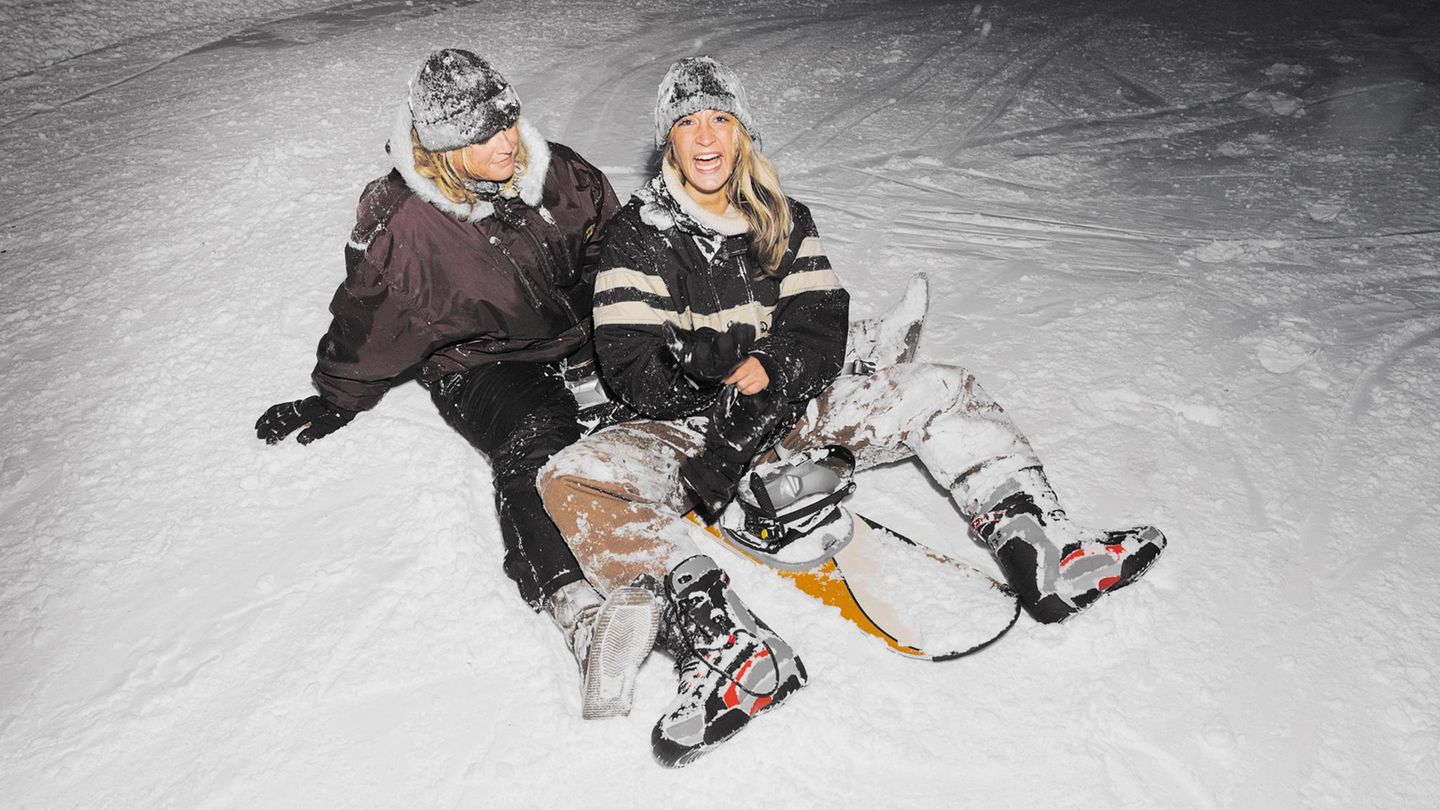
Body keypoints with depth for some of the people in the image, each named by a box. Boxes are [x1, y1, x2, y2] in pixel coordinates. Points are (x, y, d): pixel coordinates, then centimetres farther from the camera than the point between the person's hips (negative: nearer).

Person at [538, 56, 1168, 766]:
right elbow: (631, 366, -11)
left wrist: (769, 371, -20)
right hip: (687, 425, -3)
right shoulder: (638, 232, -2)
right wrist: (734, 383, -18)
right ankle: (724, 639, -50)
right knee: (572, 481, -32)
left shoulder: (784, 220, 9)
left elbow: (821, 328, -1)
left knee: (942, 390, -9)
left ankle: (1044, 550, -20)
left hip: (788, 408, 3)